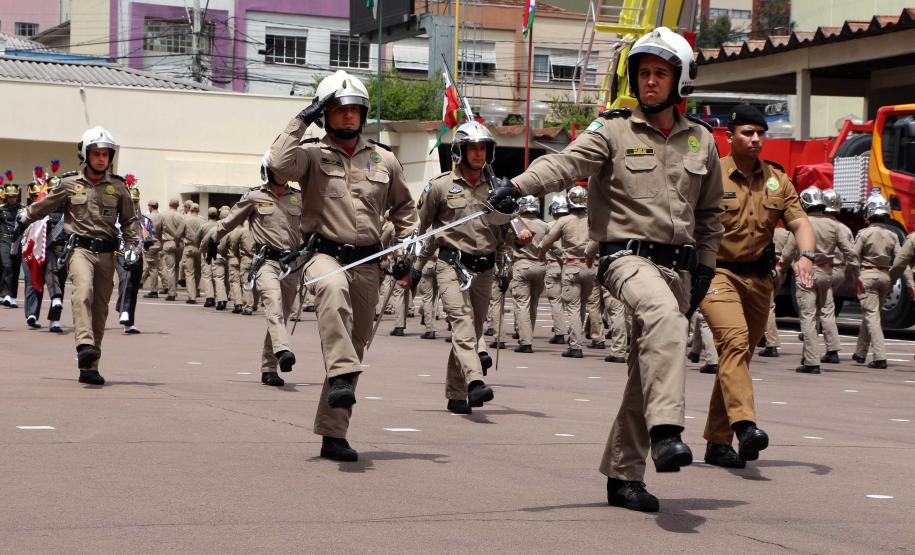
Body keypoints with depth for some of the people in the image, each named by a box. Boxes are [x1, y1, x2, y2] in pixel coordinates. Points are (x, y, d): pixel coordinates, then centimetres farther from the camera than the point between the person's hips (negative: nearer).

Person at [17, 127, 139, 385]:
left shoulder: (118, 186, 9)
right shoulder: (70, 183, 4)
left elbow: (129, 220, 20)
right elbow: (43, 206, 20)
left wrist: (133, 245, 8)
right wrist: (23, 219, 30)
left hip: (106, 252, 3)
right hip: (80, 248, -3)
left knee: (100, 309, 2)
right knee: (84, 290, -31)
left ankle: (89, 367, 7)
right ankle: (85, 345, -46)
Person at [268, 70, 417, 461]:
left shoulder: (384, 160, 12)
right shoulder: (312, 155, 1)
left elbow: (404, 208, 24)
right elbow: (279, 165, -21)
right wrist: (301, 121, -13)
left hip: (367, 262, 4)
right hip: (324, 253, -4)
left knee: (354, 347, 7)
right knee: (332, 289, -42)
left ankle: (333, 434, 15)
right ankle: (342, 375, -47)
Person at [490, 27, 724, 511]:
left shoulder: (701, 141, 12)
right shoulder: (613, 131, 0)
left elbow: (709, 214, 22)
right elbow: (568, 162, -18)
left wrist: (704, 269, 13)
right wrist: (518, 184, -36)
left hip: (679, 266, 5)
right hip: (628, 256, -5)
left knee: (648, 371, 8)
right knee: (664, 318, -36)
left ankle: (623, 476, 17)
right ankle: (665, 431, -42)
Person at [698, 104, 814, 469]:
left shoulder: (778, 181, 12)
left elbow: (799, 222, 5)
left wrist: (805, 255, -15)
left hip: (759, 278, 6)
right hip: (717, 272, -5)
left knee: (739, 353, 9)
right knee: (733, 340, -26)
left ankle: (718, 442, 16)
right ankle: (744, 425, -39)